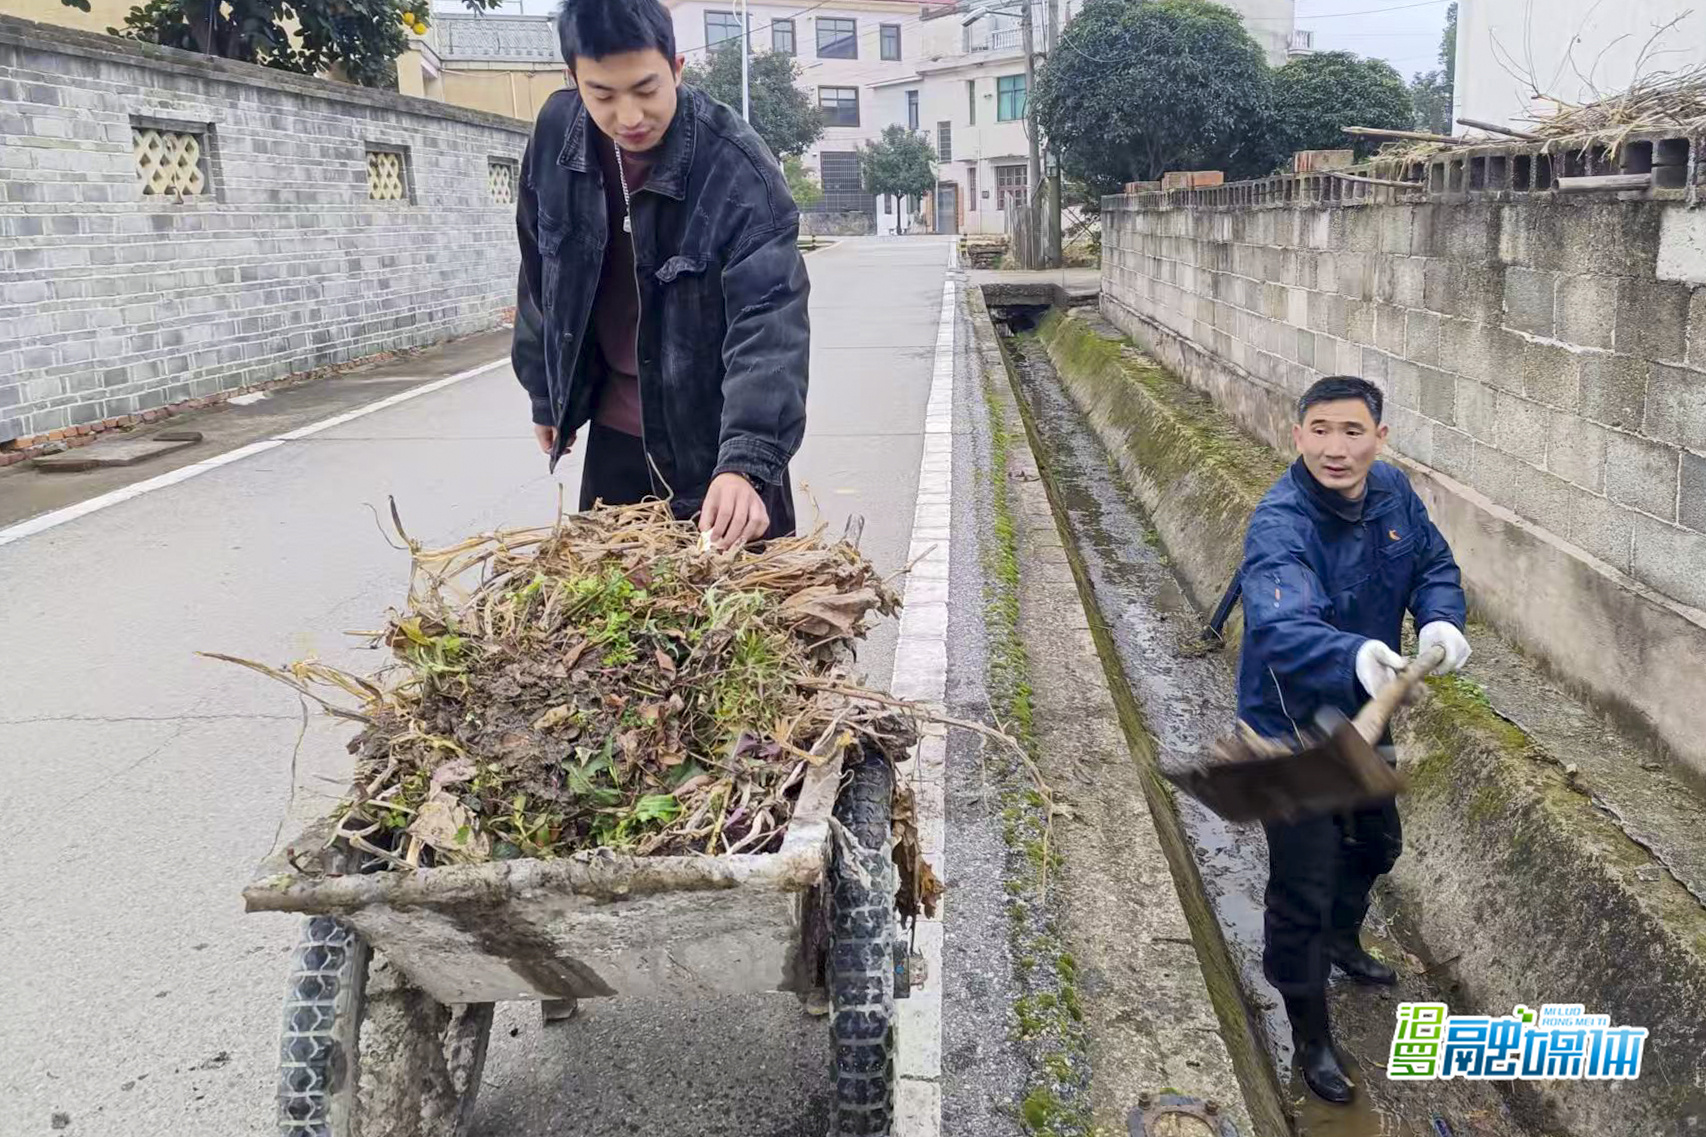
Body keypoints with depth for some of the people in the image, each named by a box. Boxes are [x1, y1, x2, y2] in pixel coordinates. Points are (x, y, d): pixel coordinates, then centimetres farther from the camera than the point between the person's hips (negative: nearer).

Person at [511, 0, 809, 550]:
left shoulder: (738, 171, -23)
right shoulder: (556, 134, -8)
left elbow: (768, 324, -31)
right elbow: (541, 275, 6)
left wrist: (746, 460, -44)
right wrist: (547, 393, 14)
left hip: (715, 432, -4)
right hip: (614, 430, 5)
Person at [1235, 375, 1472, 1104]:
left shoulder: (1393, 492, -9)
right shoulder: (1279, 526, -33)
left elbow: (1434, 565, 1)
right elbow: (1281, 628, -49)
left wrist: (1440, 619, -20)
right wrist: (1353, 657, -68)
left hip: (1363, 715, 8)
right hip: (1293, 726, -8)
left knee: (1376, 844, 30)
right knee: (1302, 890, 2)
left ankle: (1342, 939, 61)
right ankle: (1310, 1036, 25)